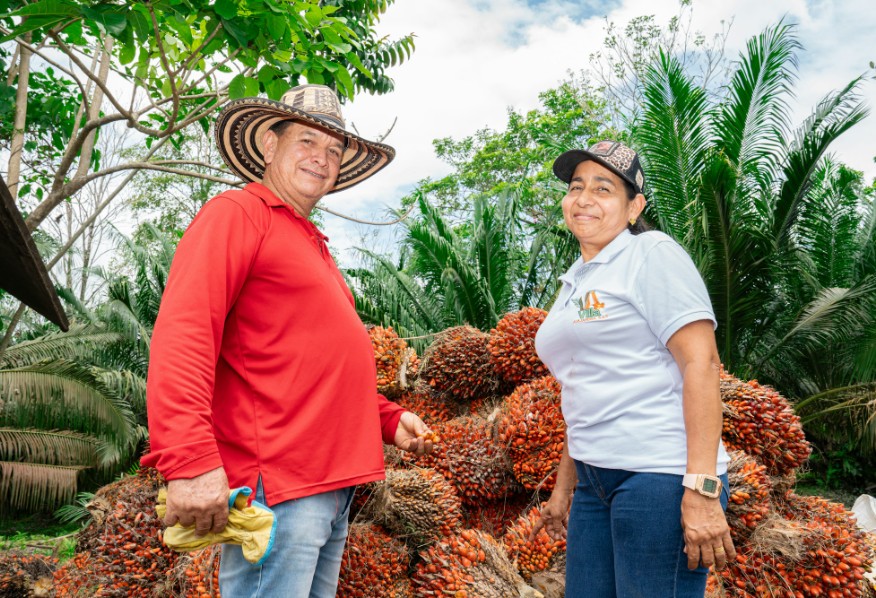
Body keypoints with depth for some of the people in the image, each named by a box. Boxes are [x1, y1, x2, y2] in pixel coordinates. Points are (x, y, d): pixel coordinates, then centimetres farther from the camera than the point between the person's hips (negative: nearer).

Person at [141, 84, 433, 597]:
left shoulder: (313, 245, 21)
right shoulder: (237, 213, -5)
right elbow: (182, 338, -18)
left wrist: (387, 418, 19)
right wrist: (191, 461, -27)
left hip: (334, 487, 9)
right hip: (278, 487, -9)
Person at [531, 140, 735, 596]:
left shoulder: (652, 255, -6)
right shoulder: (576, 281, 16)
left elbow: (702, 362, -15)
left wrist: (703, 489, -21)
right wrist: (564, 488, 20)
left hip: (659, 475, -7)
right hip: (595, 481, 7)